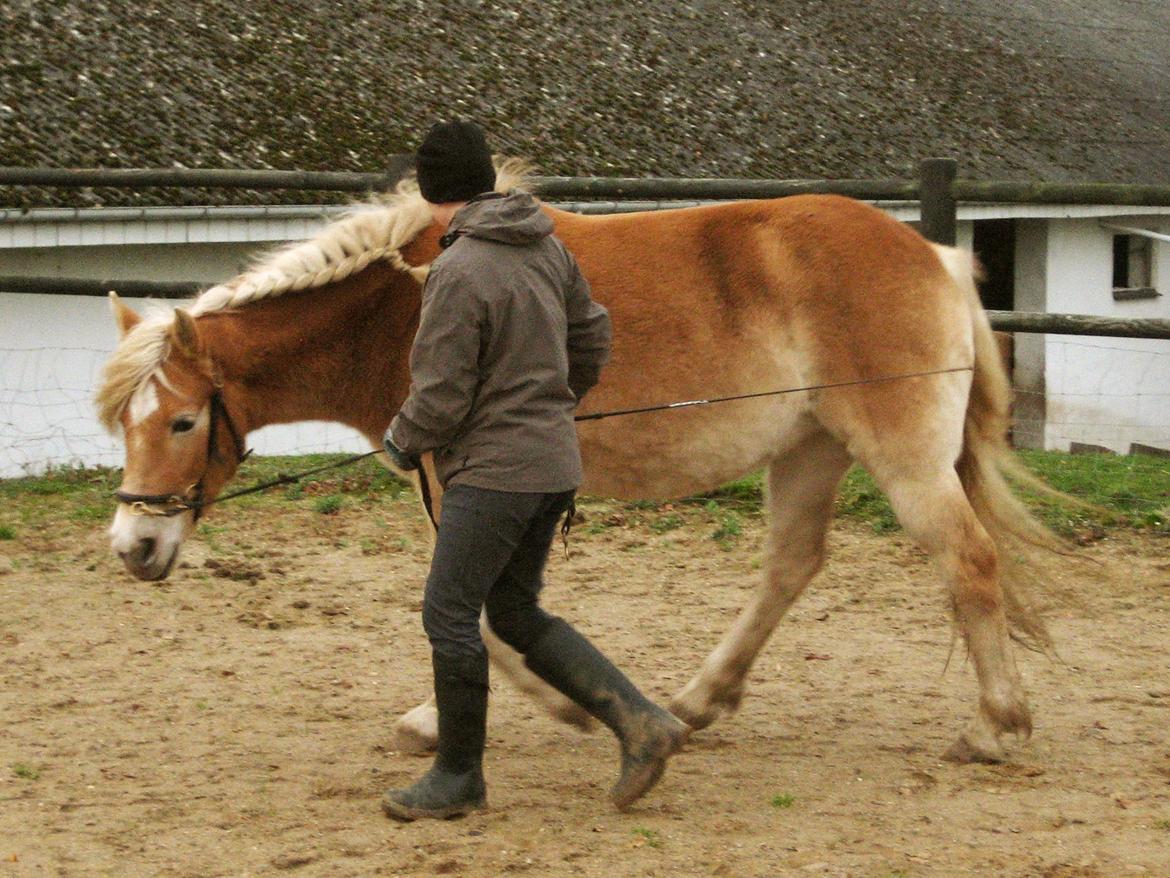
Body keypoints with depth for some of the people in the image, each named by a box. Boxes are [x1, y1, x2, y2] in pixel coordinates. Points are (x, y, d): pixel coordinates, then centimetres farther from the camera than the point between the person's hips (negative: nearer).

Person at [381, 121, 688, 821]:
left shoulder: (459, 271, -19)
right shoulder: (547, 247, 7)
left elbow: (441, 397, -17)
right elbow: (592, 338, 17)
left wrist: (402, 442, 2)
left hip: (494, 468, -9)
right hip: (555, 461, 9)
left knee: (450, 614, 2)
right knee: (517, 614, 16)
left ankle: (459, 776, 11)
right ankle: (640, 719, 8)